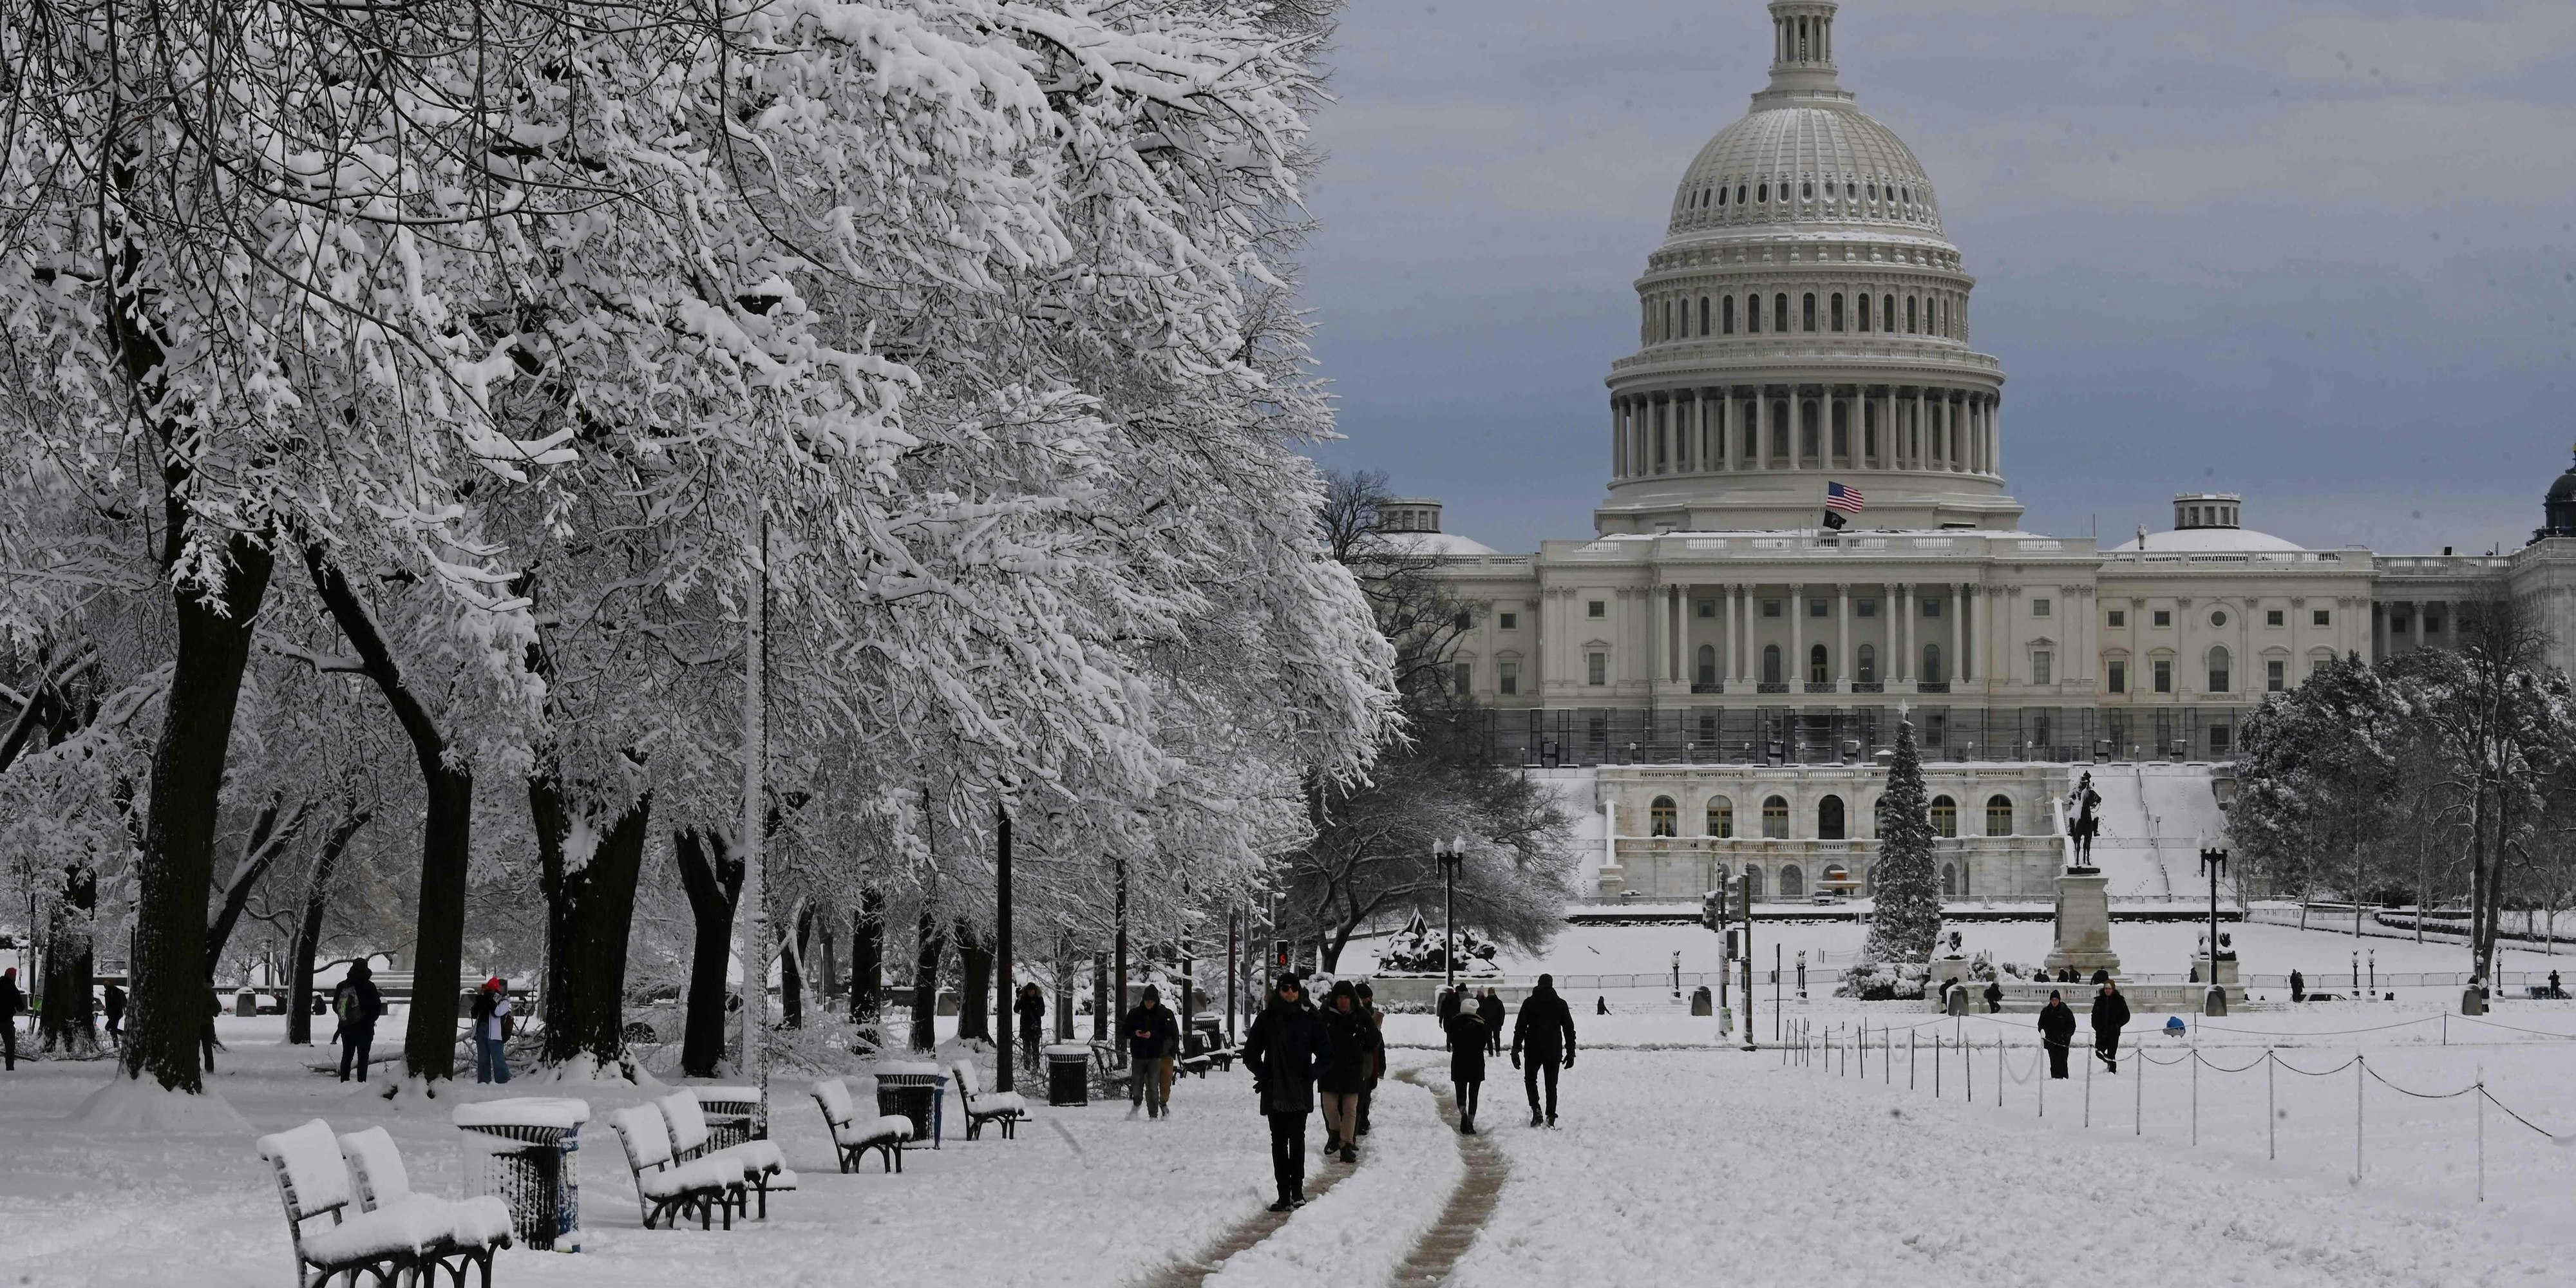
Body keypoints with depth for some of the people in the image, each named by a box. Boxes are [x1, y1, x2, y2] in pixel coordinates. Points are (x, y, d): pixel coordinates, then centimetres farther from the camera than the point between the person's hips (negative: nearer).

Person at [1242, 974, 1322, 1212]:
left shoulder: (1308, 1018, 4)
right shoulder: (1267, 1018, 3)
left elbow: (1324, 1052, 11)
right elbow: (1251, 1054, 7)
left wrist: (1311, 1076, 1)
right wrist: (1264, 1075, -3)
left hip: (1301, 1092, 0)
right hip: (1275, 1092, 0)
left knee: (1297, 1139, -4)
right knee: (1279, 1141, 1)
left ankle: (1297, 1190, 2)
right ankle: (1285, 1194, 2)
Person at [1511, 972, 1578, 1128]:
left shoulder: (1529, 1003, -2)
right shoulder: (1560, 1004, 2)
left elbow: (1520, 1028, -4)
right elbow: (1569, 1029, 4)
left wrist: (1515, 1050, 0)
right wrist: (1570, 1052, 10)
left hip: (1533, 1051, -1)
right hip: (1554, 1051, 1)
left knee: (1530, 1080, 17)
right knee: (1551, 1085, 9)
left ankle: (1536, 1110, -3)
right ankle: (1551, 1117, 2)